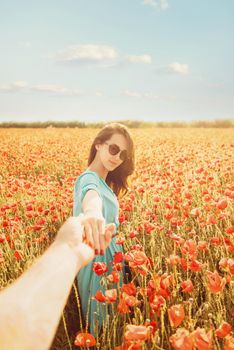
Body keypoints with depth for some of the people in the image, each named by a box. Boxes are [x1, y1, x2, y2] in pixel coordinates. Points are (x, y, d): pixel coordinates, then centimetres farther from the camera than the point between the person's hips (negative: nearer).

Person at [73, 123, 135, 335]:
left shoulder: (104, 181, 6)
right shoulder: (89, 178, -23)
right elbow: (91, 195, -50)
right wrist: (92, 211, -70)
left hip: (109, 254, 9)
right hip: (98, 258, -9)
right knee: (102, 325, 9)